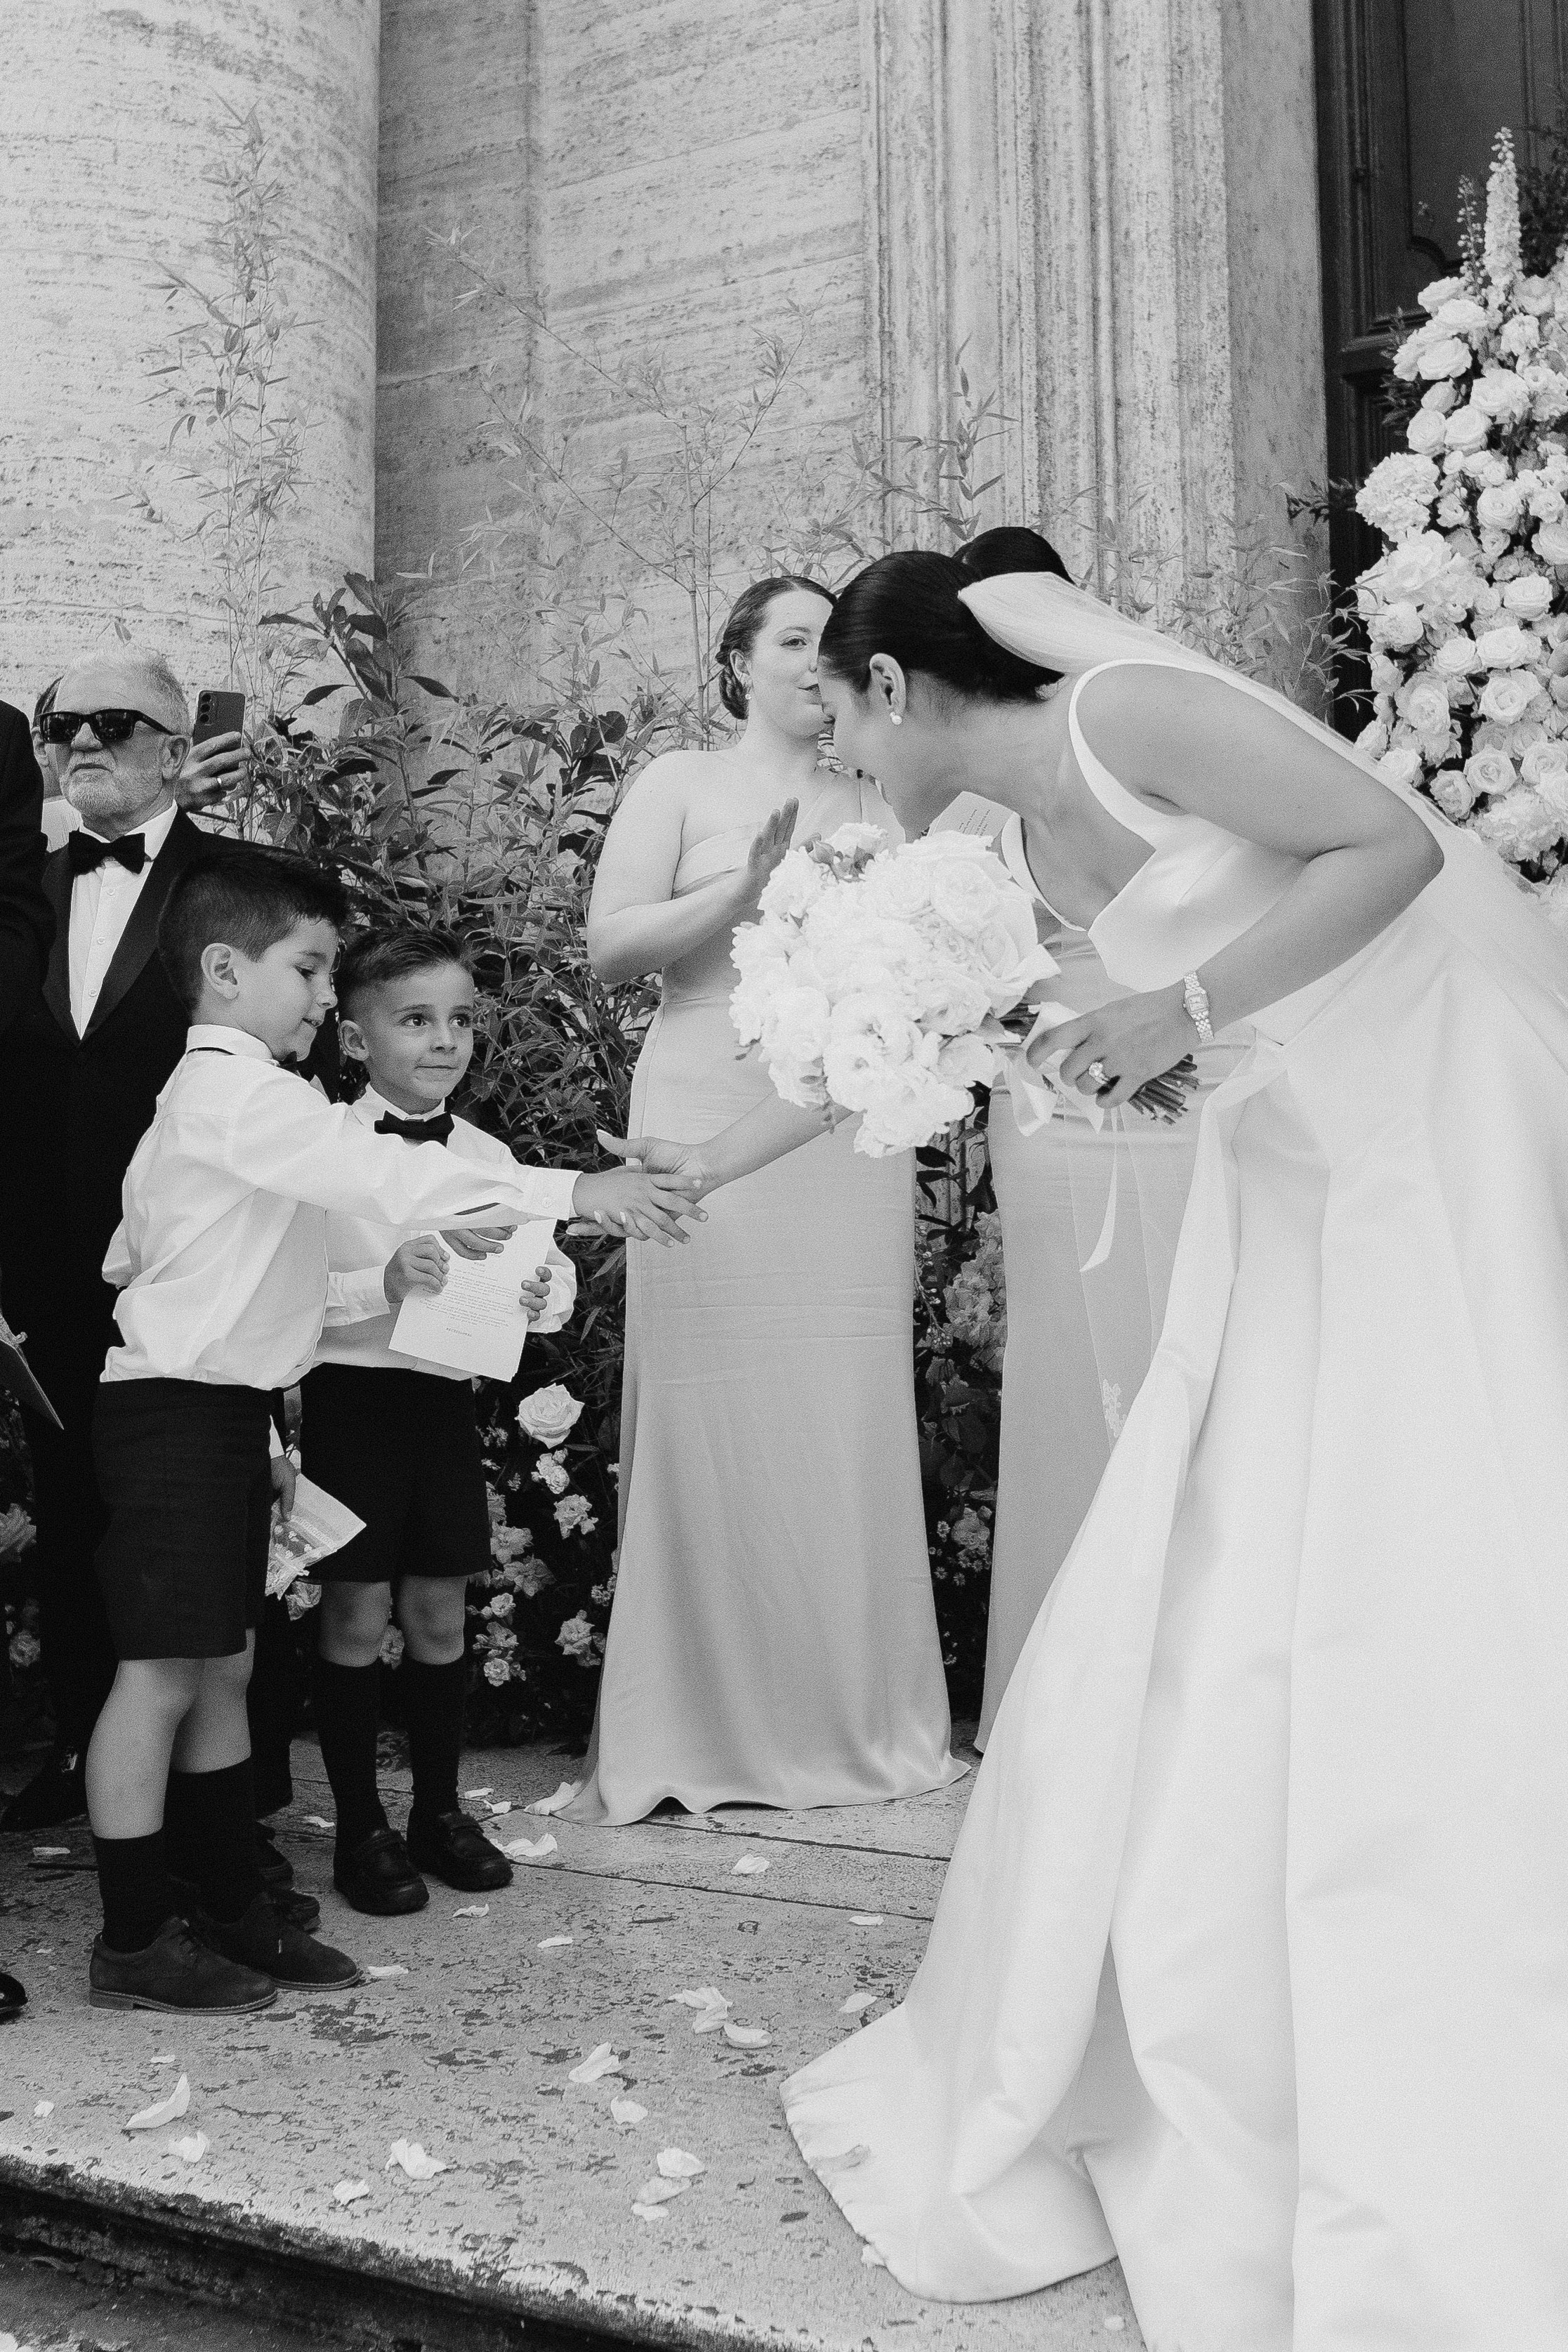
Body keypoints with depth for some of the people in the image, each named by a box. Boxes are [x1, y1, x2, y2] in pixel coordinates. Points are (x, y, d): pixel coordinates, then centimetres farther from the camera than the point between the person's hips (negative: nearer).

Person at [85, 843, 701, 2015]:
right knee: (164, 1672, -3)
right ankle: (133, 1942, 8)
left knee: (223, 1665, 13)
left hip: (219, 1410, 11)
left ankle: (234, 1911, 22)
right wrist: (574, 1190, -35)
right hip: (177, 1414, -11)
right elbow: (393, 1176, -30)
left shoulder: (216, 1095, 17)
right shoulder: (244, 1093, -16)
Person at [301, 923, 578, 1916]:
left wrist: (544, 1294, -17)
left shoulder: (489, 1156, 4)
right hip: (352, 1397, -4)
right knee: (356, 1616, 5)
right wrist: (380, 1285, -27)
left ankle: (440, 1810, 28)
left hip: (447, 1398, 4)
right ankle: (361, 1827, 20)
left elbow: (553, 1270, 5)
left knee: (439, 1612, 13)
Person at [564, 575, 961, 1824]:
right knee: (715, 1424, -3)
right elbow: (609, 948, -2)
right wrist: (743, 888, -13)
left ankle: (862, 1718, 13)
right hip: (712, 1123, -3)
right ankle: (709, 1731, 9)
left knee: (853, 1424, 2)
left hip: (851, 1136, 3)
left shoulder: (877, 806, 18)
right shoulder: (682, 784, 8)